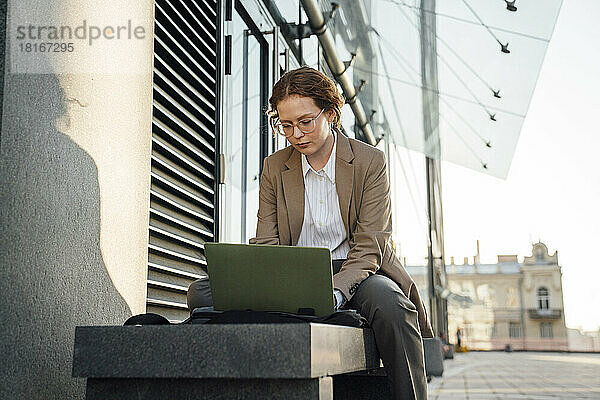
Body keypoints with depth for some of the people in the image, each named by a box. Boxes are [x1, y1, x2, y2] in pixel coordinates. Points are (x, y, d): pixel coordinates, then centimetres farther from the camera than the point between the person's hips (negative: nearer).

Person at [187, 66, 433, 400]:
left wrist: (334, 293, -29)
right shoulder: (275, 167, 8)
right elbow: (266, 244, 3)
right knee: (202, 292, -18)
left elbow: (368, 249, -9)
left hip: (354, 275, -3)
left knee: (390, 304, -40)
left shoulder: (370, 162, -3)